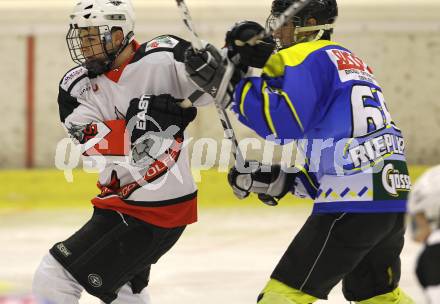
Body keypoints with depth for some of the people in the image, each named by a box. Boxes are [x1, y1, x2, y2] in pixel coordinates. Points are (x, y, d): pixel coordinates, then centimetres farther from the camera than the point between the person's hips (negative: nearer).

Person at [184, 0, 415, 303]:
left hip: (354, 204, -9)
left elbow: (285, 121, -20)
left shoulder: (309, 58, -3)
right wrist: (272, 178, 14)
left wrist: (230, 82, -15)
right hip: (393, 201, 9)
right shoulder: (351, 62, 25)